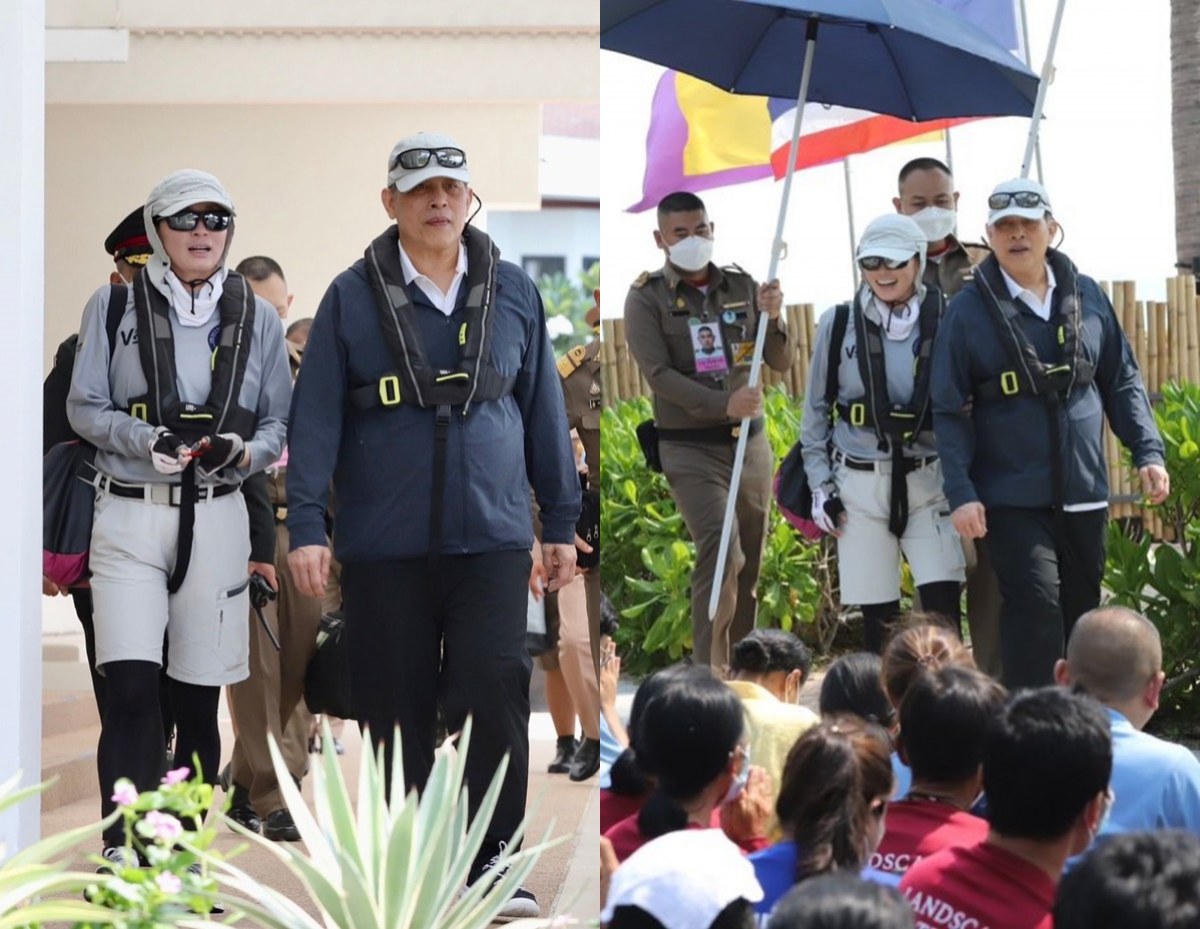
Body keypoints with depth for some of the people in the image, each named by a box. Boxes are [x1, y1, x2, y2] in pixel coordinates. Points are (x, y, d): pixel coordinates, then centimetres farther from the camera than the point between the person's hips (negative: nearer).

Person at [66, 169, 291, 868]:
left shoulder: (257, 318, 8)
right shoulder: (114, 306, 3)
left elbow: (281, 423, 12)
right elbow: (84, 408, 2)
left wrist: (244, 451, -10)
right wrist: (144, 439, -16)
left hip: (216, 517, 2)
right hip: (129, 516, -2)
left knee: (199, 699, 6)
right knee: (132, 690, -14)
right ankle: (122, 850, -16)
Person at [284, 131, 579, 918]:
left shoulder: (514, 292, 7)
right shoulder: (353, 298, 2)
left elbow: (544, 410, 13)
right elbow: (316, 417, 1)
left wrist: (562, 522, 13)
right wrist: (307, 526, -7)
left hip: (492, 538, 0)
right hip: (383, 546, 0)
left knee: (496, 693, -11)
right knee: (396, 706, 5)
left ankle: (493, 863, 0)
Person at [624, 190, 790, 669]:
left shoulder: (741, 286, 7)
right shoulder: (647, 298, -4)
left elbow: (781, 361, 7)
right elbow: (659, 374, -15)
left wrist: (772, 318, -15)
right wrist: (723, 404, -28)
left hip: (751, 443, 5)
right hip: (691, 449, -5)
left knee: (749, 565, 10)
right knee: (721, 552, -21)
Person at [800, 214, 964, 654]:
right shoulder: (838, 324, 2)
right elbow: (815, 411, 10)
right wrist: (820, 487, 5)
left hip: (928, 482, 0)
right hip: (861, 485, 0)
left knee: (942, 609, -12)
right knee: (878, 618, 1)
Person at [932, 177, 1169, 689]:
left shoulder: (1087, 296, 6)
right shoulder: (969, 310, -5)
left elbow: (1122, 382, 12)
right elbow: (949, 411, -4)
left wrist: (1148, 451, 1)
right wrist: (961, 492, -12)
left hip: (1083, 492, 4)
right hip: (1011, 497, -4)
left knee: (1081, 611, 12)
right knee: (1037, 608, -16)